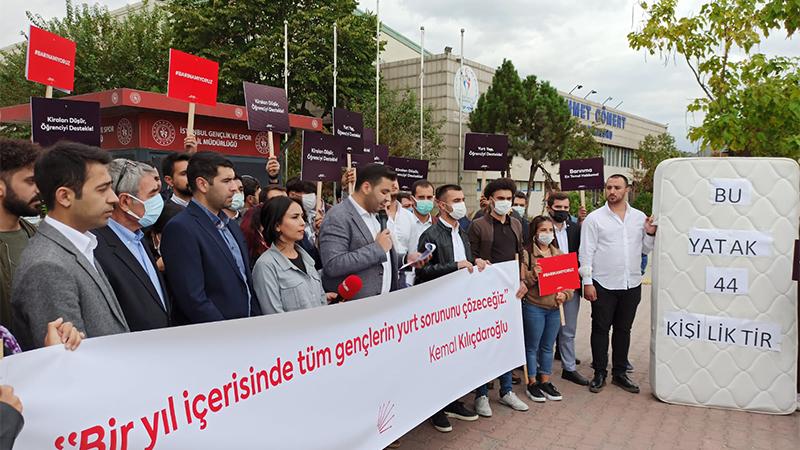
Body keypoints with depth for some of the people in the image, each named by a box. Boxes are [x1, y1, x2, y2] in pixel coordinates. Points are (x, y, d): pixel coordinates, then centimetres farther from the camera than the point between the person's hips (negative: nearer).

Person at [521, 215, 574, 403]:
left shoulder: (559, 254, 10)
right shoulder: (527, 254, -7)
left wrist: (564, 294, -6)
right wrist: (533, 275, -26)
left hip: (555, 307, 5)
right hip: (534, 307, -5)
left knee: (548, 346, 14)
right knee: (532, 346, 6)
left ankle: (545, 382, 25)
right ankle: (532, 383, 17)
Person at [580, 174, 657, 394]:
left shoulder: (640, 217, 8)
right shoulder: (594, 218, -3)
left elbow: (646, 250, 12)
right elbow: (586, 252, -5)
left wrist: (650, 234, -7)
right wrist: (587, 282, -11)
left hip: (631, 284, 4)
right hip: (603, 285, -3)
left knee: (623, 329, 13)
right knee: (601, 329, 4)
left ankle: (620, 372, 25)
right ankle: (600, 373, 16)